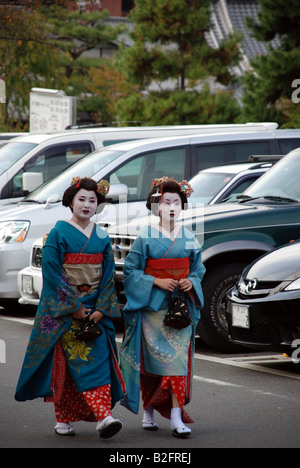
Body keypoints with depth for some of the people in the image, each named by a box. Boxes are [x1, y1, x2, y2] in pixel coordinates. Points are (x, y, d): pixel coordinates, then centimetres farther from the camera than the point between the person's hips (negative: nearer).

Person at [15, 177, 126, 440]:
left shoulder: (102, 237, 10)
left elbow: (108, 275, 8)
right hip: (64, 310, -4)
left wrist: (100, 309, -5)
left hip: (95, 309, 4)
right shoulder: (59, 233, -3)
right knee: (81, 360, -12)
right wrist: (74, 307, -13)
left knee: (100, 357, -7)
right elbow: (51, 273, -9)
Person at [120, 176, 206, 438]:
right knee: (154, 358, -3)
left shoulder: (189, 238, 8)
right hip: (153, 306, -3)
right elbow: (131, 270, -2)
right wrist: (157, 282, -14)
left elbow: (198, 269, 16)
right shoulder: (146, 237, -2)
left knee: (179, 357, -4)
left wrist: (191, 282, -5)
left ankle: (176, 417, -6)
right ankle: (149, 412, 14)